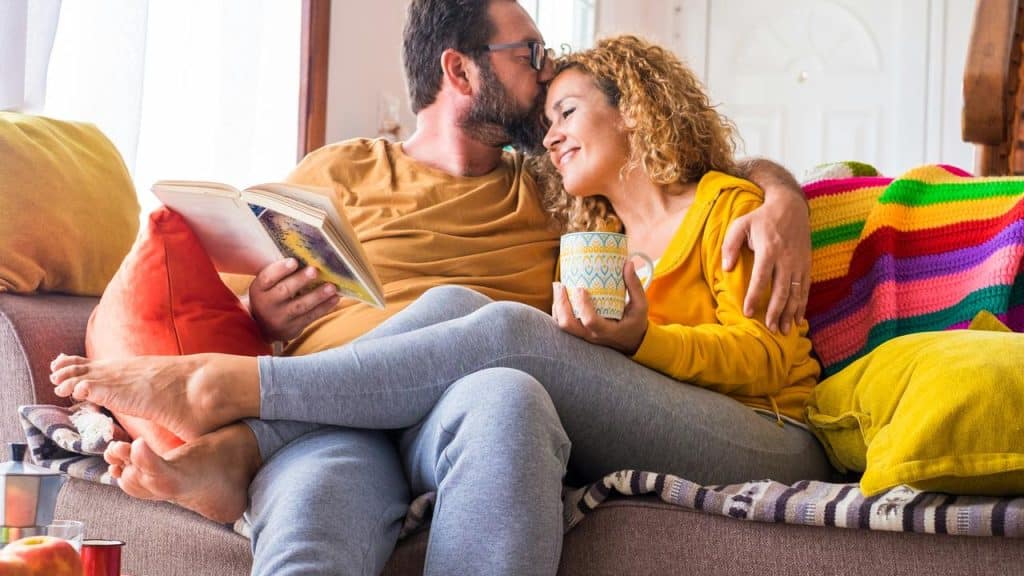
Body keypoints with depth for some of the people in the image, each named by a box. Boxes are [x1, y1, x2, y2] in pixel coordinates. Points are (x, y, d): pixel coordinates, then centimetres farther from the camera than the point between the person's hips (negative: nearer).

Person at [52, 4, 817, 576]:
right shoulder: (343, 170, 24)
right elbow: (238, 293, 23)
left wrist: (779, 202, 10)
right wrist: (263, 316, 0)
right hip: (331, 409, -1)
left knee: (480, 352, -39)